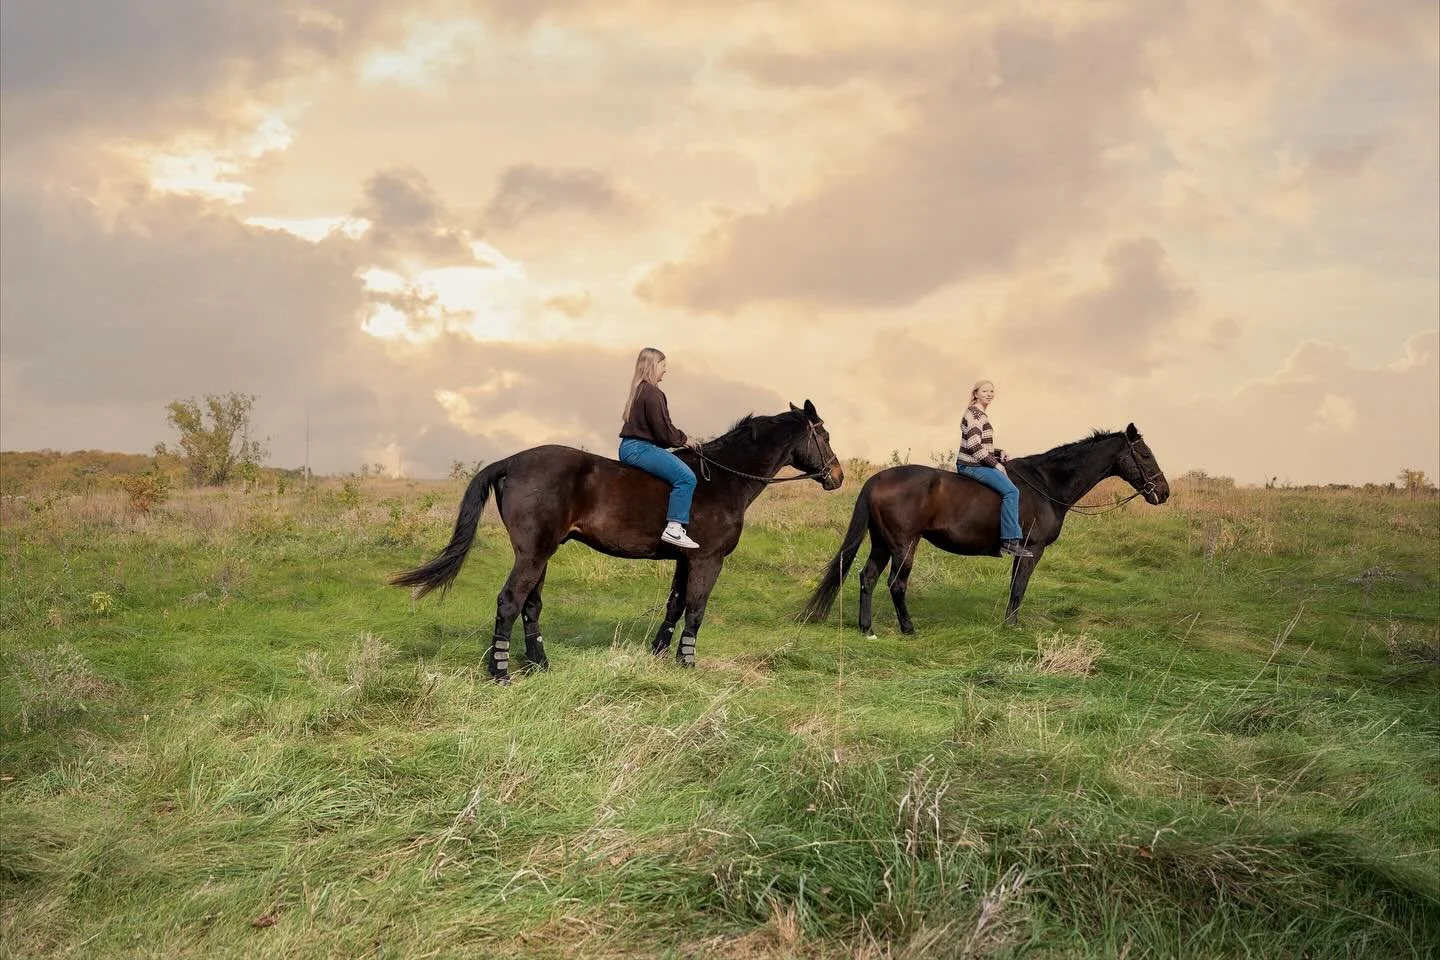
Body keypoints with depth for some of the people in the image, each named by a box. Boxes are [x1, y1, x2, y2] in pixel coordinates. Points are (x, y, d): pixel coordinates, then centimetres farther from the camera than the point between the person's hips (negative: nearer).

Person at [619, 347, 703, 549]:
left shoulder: (639, 390, 20)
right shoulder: (652, 393, -12)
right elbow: (663, 430, -15)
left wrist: (679, 439, 15)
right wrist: (683, 439, 1)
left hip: (629, 447, 11)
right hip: (640, 448, -11)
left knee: (684, 475, 26)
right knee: (686, 477, -22)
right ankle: (674, 528, -28)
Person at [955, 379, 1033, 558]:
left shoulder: (981, 415, 19)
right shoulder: (975, 414, -12)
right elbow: (974, 445, -22)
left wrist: (1000, 453, 11)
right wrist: (995, 464, -17)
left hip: (977, 464, 11)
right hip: (972, 466, -11)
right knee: (1011, 491, -22)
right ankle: (1010, 540, -24)